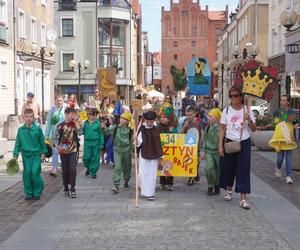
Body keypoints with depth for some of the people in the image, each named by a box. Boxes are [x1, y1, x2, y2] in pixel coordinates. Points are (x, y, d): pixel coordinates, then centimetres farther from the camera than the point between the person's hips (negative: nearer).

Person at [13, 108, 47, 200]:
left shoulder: (38, 129, -2)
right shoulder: (20, 130, 3)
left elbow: (42, 141, 5)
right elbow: (18, 143, 6)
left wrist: (43, 153, 5)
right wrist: (15, 154, 0)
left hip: (36, 154, -2)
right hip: (26, 155, 2)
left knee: (35, 172, -9)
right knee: (27, 173, 4)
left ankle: (37, 192, 9)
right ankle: (29, 193, 16)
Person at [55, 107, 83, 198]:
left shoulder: (75, 124, 0)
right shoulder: (60, 125, 1)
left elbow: (80, 132, -19)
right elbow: (56, 137, 4)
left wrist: (76, 122, -16)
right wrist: (57, 146, -11)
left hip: (73, 150, -1)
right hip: (63, 151, 1)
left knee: (72, 169, -11)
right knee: (65, 170, 7)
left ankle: (73, 190, -3)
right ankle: (66, 189, 20)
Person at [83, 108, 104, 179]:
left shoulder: (98, 123, -3)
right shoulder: (85, 122, 4)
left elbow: (101, 134, 0)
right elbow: (83, 132, 11)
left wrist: (101, 143, -3)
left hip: (95, 143, -2)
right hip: (87, 142, 2)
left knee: (95, 158, 3)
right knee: (86, 157, 3)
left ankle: (93, 172, 16)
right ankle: (88, 168, 31)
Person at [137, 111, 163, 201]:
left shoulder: (155, 130, -5)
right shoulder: (142, 130, -5)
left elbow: (158, 144, 0)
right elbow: (138, 143, -8)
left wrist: (160, 158, 2)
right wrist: (136, 142, -32)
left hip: (153, 157, 0)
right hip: (143, 156, 0)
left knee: (152, 175, 1)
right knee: (143, 174, 3)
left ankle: (150, 194, 7)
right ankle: (144, 191, 22)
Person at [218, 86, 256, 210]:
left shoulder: (247, 110, -2)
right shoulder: (226, 110, -1)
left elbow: (254, 129, 1)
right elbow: (222, 129, 1)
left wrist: (249, 120, -19)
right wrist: (220, 146, -5)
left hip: (244, 143, -1)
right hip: (230, 142, 1)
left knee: (243, 169, -4)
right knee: (228, 167, 11)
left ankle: (243, 198, -3)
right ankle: (229, 190, 36)